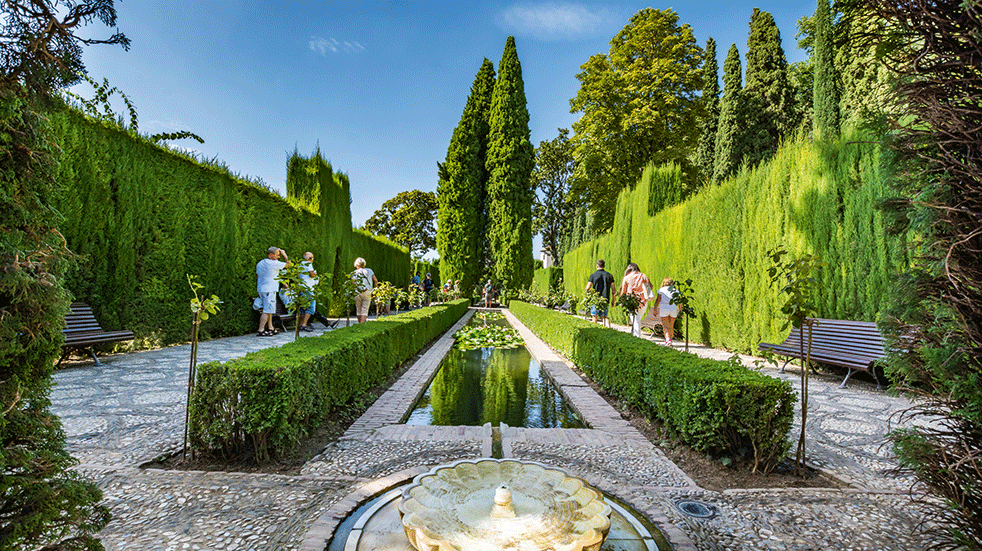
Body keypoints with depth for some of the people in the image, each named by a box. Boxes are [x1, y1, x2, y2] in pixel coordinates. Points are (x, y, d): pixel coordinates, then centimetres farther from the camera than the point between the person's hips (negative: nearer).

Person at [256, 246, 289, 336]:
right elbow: (288, 264, -3)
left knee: (269, 309, 15)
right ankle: (260, 330, -9)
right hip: (269, 290, -9)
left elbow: (257, 277, 19)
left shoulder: (259, 263, 15)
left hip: (261, 289, 9)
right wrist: (284, 254, 9)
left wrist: (259, 291, 24)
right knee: (267, 310, -8)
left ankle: (270, 328, 21)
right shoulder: (273, 263, -13)